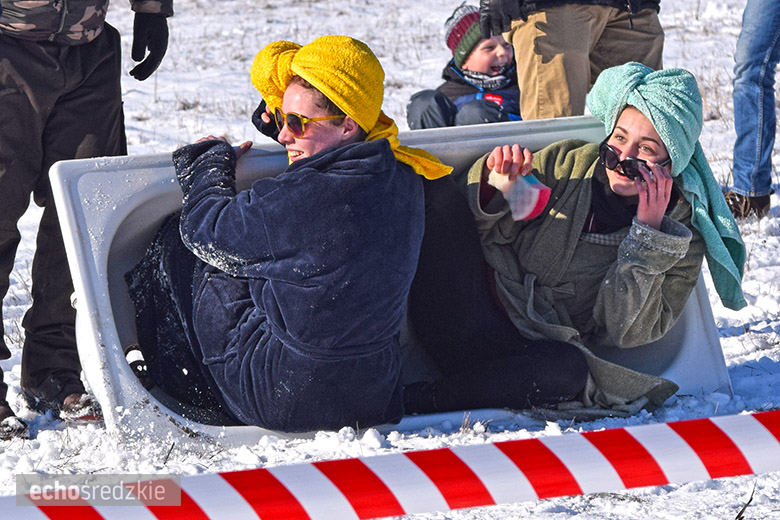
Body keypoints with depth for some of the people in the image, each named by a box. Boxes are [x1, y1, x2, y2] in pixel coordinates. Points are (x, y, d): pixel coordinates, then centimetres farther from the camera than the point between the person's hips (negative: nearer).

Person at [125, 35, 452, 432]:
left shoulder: (300, 200, -28)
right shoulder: (404, 183, -5)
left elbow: (204, 227, -9)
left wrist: (212, 161, 9)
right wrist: (287, 117, 12)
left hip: (283, 401, -7)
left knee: (181, 245, 12)